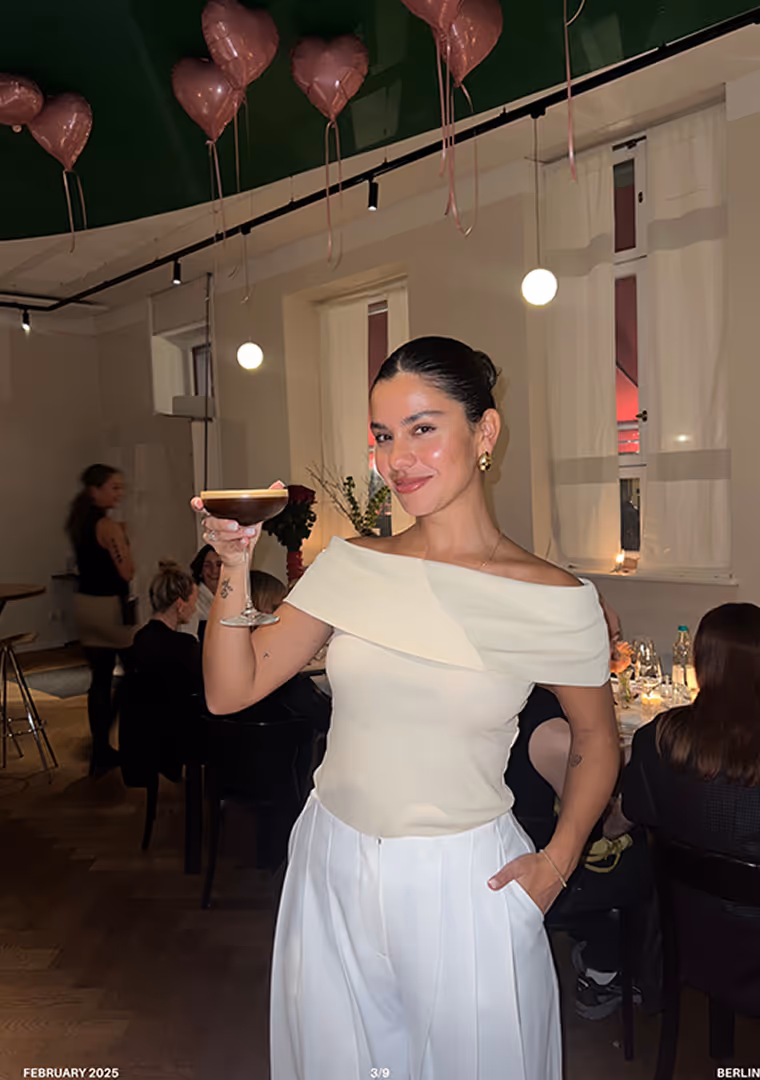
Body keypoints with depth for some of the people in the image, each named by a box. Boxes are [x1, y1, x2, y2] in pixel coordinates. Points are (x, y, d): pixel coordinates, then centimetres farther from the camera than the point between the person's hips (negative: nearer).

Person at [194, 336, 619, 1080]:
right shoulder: (349, 566, -5)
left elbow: (596, 740, 4)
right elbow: (231, 691, -6)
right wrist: (234, 564, -17)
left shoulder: (556, 601, -12)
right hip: (331, 873, 3)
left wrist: (557, 862, -4)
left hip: (465, 885, -2)